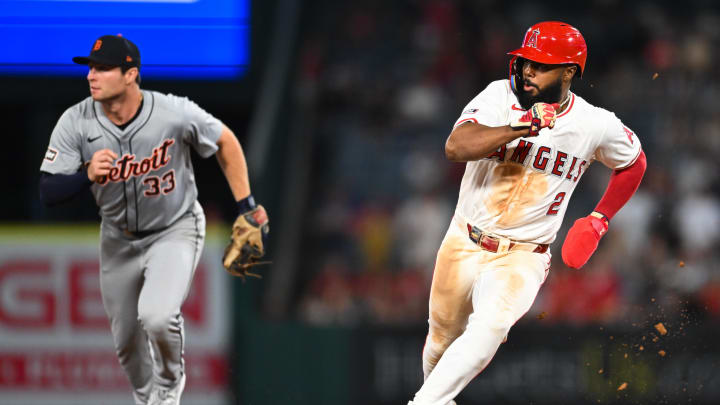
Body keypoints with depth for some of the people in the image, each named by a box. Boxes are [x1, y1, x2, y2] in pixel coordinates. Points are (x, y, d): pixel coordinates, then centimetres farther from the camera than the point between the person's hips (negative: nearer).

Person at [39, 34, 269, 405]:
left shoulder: (176, 113, -24)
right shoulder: (75, 122, -19)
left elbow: (225, 142, -5)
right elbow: (47, 193, -19)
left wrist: (246, 206, -3)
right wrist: (87, 175, -39)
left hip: (176, 230, -3)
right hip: (118, 239, 3)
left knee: (157, 317, -26)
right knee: (127, 343, 13)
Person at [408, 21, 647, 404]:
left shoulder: (597, 125, -8)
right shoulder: (500, 96, -11)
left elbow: (633, 163, 15)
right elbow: (456, 147, -28)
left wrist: (599, 219, 7)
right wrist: (520, 128, -37)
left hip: (523, 256, -2)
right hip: (463, 245, 2)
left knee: (489, 327, -29)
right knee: (442, 337, 15)